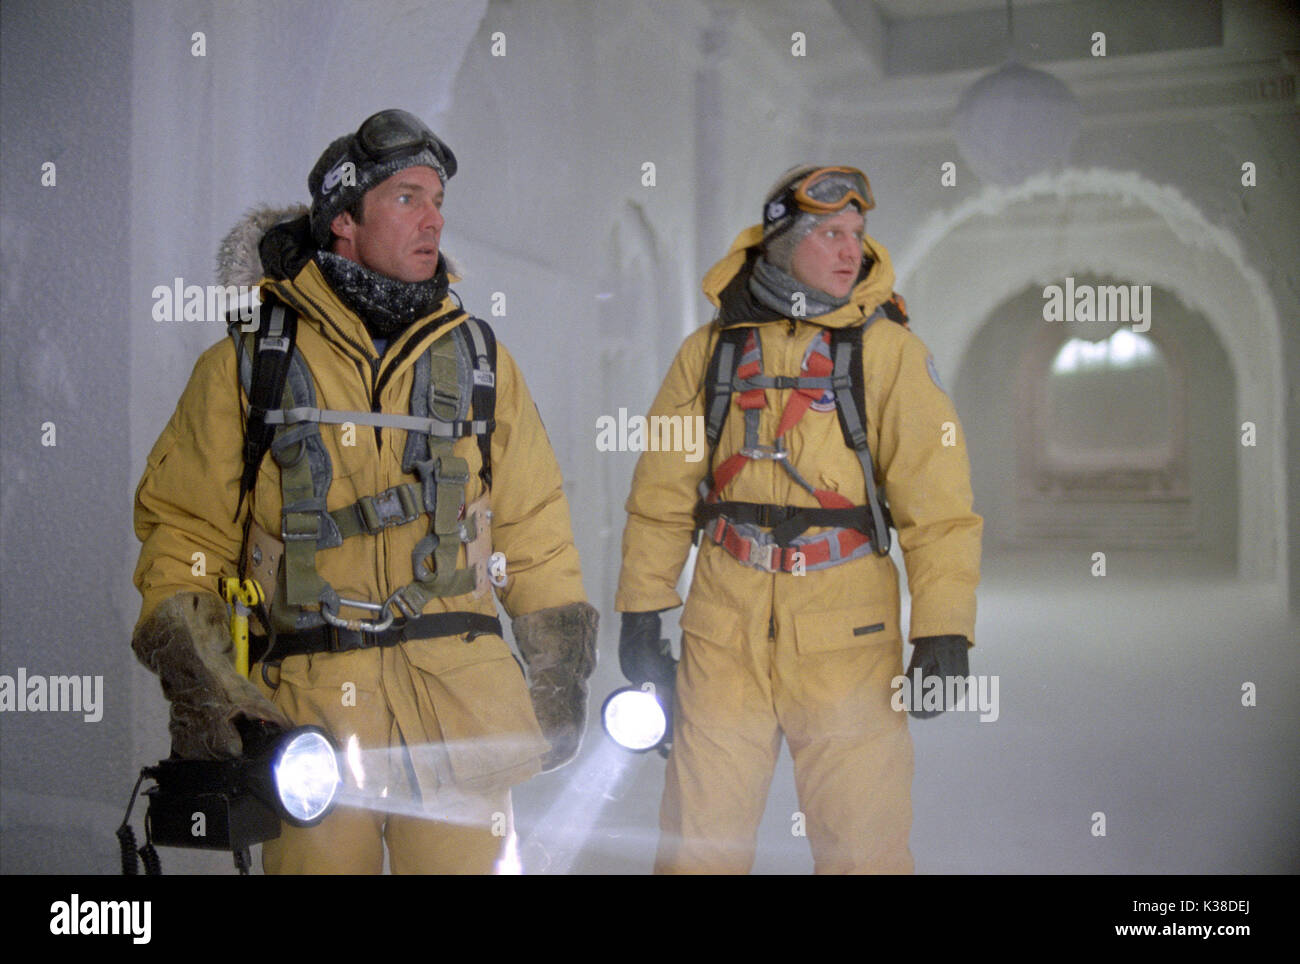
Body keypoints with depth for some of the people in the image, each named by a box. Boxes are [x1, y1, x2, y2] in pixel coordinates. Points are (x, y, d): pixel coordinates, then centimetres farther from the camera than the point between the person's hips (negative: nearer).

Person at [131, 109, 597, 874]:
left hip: (462, 697, 2)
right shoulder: (248, 363, 5)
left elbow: (534, 528, 14)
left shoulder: (477, 357, 11)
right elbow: (183, 528, 5)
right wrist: (196, 685, -5)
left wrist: (558, 676, 11)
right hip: (305, 705, -1)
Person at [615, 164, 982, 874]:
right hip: (724, 630, 2)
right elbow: (661, 495, 13)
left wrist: (944, 632, -10)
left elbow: (937, 502, -3)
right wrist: (640, 613, 9)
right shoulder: (711, 349, 8)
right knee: (699, 841, 8)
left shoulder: (889, 351, 2)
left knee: (863, 845, 3)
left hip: (847, 637, -1)